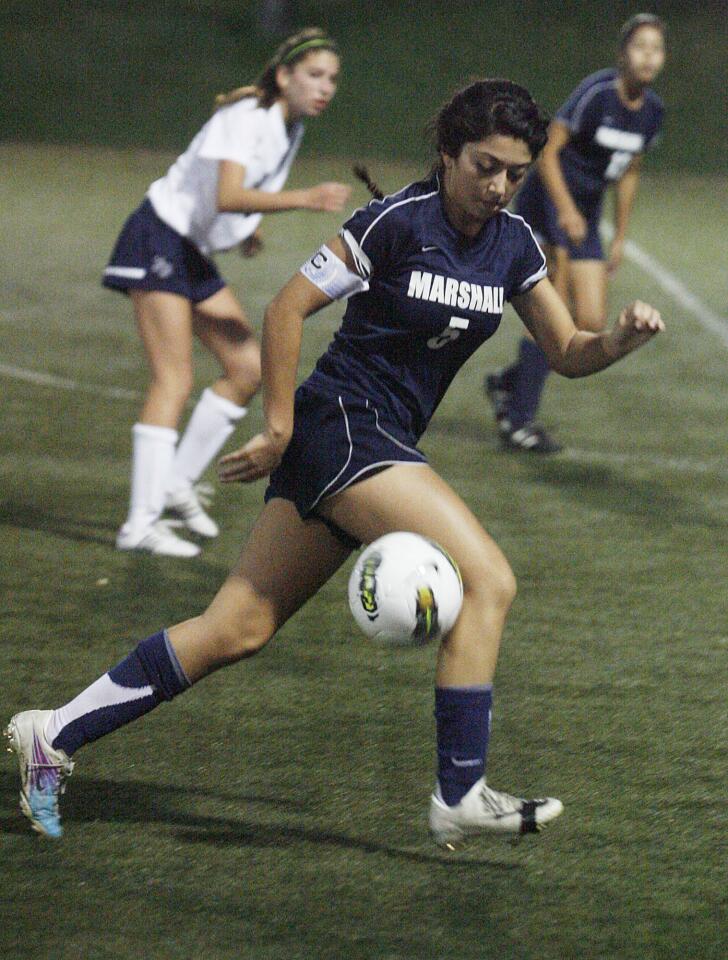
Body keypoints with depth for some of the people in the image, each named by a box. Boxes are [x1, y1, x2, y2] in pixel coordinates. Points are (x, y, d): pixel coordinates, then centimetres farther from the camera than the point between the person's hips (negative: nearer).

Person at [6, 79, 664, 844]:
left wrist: (622, 337, -7)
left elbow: (567, 354, 13)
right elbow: (287, 308, -11)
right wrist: (279, 428, -10)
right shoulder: (398, 222, -14)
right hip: (342, 427, -8)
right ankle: (459, 795, -16)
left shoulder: (512, 243, 8)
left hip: (383, 445, 8)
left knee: (238, 630, 5)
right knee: (488, 579, -18)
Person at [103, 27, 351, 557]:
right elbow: (227, 196, -35)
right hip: (159, 239, -9)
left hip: (193, 254, 9)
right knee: (174, 381, -15)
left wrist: (249, 228, 9)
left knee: (250, 366, 4)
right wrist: (305, 199, -42)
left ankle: (178, 483, 15)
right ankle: (140, 525, -16)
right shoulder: (248, 117, -20)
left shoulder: (290, 128, 7)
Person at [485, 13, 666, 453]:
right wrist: (566, 211, -26)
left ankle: (509, 382, 20)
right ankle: (519, 420, -8)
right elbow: (547, 151, -17)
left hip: (585, 216, 7)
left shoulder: (652, 110, 4)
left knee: (593, 325, 0)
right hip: (547, 201, -7)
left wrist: (621, 237, 17)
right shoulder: (596, 93, -18)